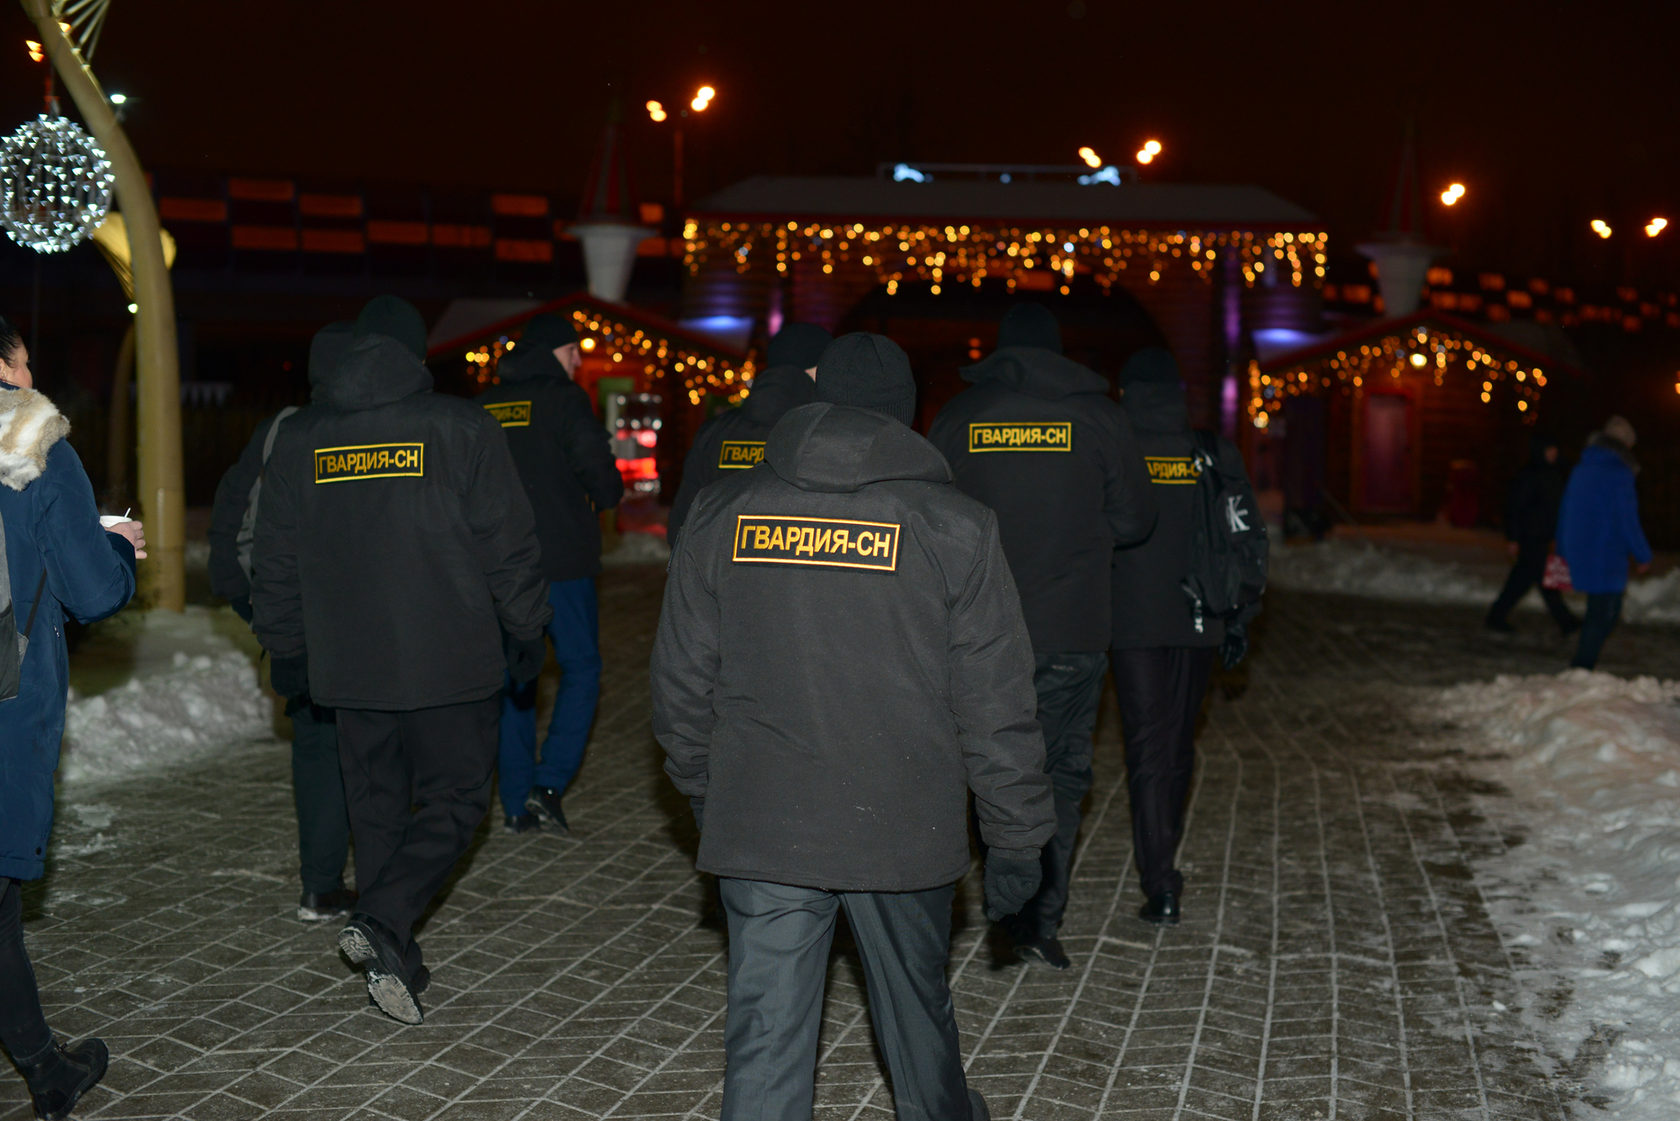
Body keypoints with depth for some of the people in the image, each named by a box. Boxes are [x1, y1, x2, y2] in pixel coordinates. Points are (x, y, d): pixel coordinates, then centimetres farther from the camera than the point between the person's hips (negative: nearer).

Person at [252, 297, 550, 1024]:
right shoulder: (461, 429, -7)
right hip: (449, 663, -4)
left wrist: (286, 650, 21)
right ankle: (383, 922, -12)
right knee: (454, 799, 7)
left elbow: (277, 566, 11)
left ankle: (393, 960, 20)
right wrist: (525, 631, 6)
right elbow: (509, 546, -6)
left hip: (349, 666, 4)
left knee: (376, 810, 15)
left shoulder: (299, 440, 5)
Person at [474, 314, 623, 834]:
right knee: (580, 668, 6)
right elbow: (600, 474, -13)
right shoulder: (564, 399, -8)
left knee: (514, 676, 11)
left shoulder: (484, 406, 9)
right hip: (562, 562, -5)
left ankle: (517, 802, 13)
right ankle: (550, 782, -7)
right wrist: (609, 494, 8)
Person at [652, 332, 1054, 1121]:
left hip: (759, 828, 1)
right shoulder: (954, 526, -5)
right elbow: (995, 704, -5)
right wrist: (1017, 840, 3)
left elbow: (682, 680, 7)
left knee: (764, 1037, 6)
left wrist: (704, 794, 20)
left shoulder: (724, 514, 2)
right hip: (903, 830, -1)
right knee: (916, 1014, 20)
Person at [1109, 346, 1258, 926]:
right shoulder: (1217, 455, 3)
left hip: (1133, 623, -3)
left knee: (1147, 748, -1)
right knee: (1180, 744, 18)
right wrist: (1238, 618, 11)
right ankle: (1163, 866, 33)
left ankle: (1160, 887, -8)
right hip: (1198, 622, 3)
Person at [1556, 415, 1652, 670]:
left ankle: (1579, 670, 14)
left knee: (1601, 613, 17)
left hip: (1578, 553, 8)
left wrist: (1563, 552, 27)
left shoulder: (1580, 470, 11)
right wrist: (1643, 556, -2)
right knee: (1603, 616, -1)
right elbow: (1628, 521, -13)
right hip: (1606, 558, -8)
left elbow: (1564, 513, 18)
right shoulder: (1619, 474, -13)